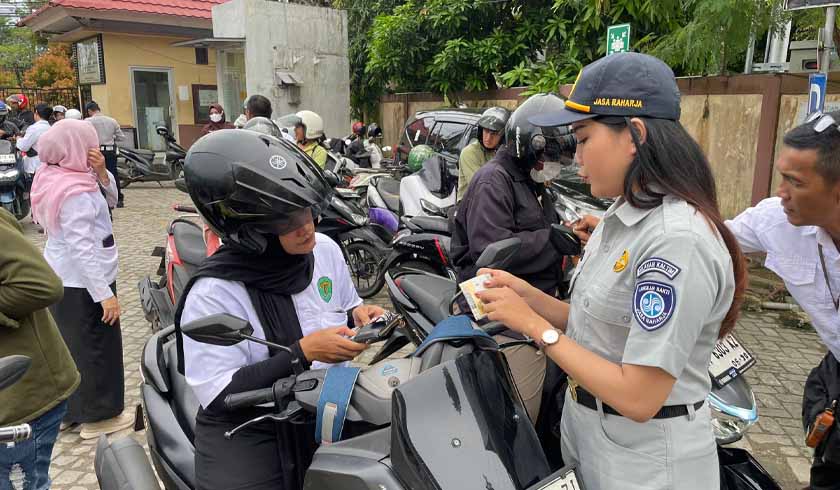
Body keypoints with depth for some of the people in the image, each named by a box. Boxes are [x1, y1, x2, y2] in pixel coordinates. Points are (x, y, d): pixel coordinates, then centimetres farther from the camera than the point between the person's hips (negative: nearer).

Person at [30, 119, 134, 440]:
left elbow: (110, 195, 12)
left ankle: (70, 410, 35)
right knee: (96, 347, 4)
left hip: (61, 279, 10)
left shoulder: (55, 178, 5)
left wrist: (100, 171, -7)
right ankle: (98, 416, 18)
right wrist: (104, 293, -25)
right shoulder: (76, 193, -24)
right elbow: (82, 249, -27)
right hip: (83, 282, -10)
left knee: (72, 344, 20)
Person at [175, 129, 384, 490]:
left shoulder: (325, 249, -3)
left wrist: (358, 315, -8)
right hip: (246, 432, -4)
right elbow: (217, 395, -20)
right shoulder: (212, 295, -20)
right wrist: (304, 352, -26)